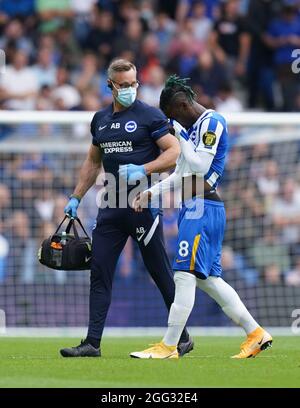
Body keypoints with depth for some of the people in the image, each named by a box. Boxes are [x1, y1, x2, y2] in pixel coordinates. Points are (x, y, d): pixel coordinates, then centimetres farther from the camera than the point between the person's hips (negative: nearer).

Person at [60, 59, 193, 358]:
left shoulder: (150, 116, -4)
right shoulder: (100, 120, 14)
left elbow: (174, 151, -8)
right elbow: (93, 162, 24)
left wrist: (143, 170, -21)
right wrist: (76, 198, 19)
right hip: (111, 207, 6)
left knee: (161, 272, 0)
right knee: (99, 272, 0)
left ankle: (183, 338, 10)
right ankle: (92, 342, 1)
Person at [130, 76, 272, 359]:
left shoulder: (212, 122, -10)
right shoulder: (193, 128, 19)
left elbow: (200, 167, -19)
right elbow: (181, 176, 24)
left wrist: (181, 137, -10)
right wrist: (150, 193, 17)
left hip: (203, 207, -10)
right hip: (194, 207, 10)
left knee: (186, 275, -10)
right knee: (208, 278, 10)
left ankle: (169, 347, -11)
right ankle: (255, 334, 13)